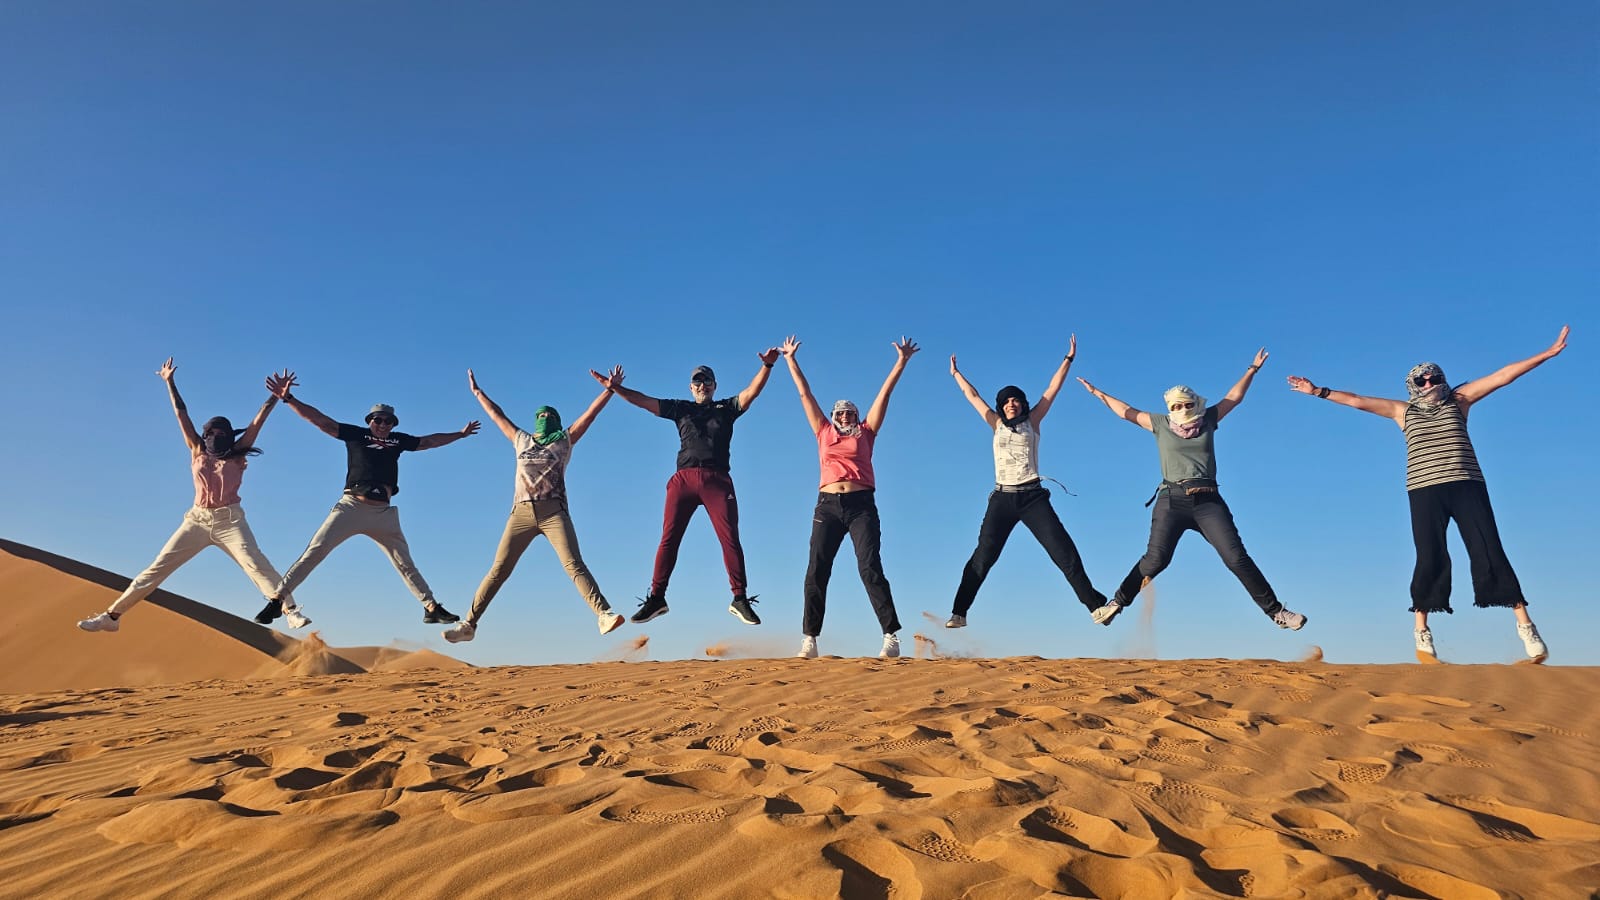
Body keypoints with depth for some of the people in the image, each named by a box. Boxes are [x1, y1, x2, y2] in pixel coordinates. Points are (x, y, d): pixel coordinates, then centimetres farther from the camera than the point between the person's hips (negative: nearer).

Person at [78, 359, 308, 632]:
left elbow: (258, 421, 0)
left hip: (229, 520, -3)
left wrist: (276, 396, -5)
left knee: (256, 564, -19)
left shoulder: (237, 456, 6)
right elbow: (182, 414, 11)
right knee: (157, 568, 4)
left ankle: (290, 610, -27)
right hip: (197, 520, 3)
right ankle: (112, 616, 9)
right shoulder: (198, 452, 11)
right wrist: (170, 382, 12)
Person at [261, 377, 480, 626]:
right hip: (351, 506, -3)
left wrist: (460, 434, 35)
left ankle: (431, 608, 10)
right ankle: (277, 600, -4)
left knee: (405, 563, 7)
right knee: (315, 551, -10)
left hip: (382, 514, 3)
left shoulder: (398, 440, 16)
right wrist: (288, 399, -7)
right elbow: (321, 421, 1)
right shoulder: (356, 434, 7)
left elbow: (430, 441, 29)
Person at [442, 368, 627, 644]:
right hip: (521, 513, 3)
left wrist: (610, 388, 7)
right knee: (498, 571, 0)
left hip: (554, 512, -3)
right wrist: (477, 392, 41)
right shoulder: (521, 440, 24)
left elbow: (590, 413, 12)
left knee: (574, 565, -18)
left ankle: (605, 615, -29)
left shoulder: (564, 441, 17)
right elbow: (497, 415, 34)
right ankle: (468, 624, 3)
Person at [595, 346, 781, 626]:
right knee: (668, 538, -3)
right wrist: (615, 388, 4)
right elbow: (644, 401, 15)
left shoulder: (727, 408, 17)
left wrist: (767, 365, -12)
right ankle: (656, 598, 3)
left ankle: (740, 599, 0)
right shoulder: (680, 408, 20)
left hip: (717, 480, -1)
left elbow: (752, 392, 3)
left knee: (730, 538, -6)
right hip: (684, 478, 1)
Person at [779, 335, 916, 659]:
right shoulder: (824, 433, 17)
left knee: (870, 568, -9)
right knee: (816, 572, -3)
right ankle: (809, 639, 0)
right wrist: (791, 360, 26)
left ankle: (891, 636, -9)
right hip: (828, 506, 2)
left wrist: (901, 361, 14)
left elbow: (884, 394, 14)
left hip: (861, 505, -2)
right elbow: (805, 394, 21)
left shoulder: (865, 433, 14)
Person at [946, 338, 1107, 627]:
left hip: (1033, 497, -1)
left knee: (1064, 551, -5)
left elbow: (1052, 390, 6)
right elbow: (973, 396, 18)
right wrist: (956, 374, 24)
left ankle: (1095, 604, 3)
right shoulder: (997, 425, 11)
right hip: (1002, 498, 1)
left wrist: (1068, 359, 3)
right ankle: (959, 613, 0)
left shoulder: (1032, 422, 9)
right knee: (983, 557, -2)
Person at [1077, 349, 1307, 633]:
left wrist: (1253, 368, 22)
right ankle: (1117, 602, 2)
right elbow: (1127, 412, 18)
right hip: (1172, 500, -1)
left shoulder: (1208, 419, 13)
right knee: (1156, 559, -12)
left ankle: (1275, 611, 3)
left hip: (1208, 500, 1)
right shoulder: (1160, 424, 10)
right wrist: (1098, 393, 21)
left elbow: (1234, 397, 22)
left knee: (1236, 557, -5)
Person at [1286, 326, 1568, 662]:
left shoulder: (1458, 400, 13)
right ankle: (1421, 632, 5)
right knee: (1430, 559, -3)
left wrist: (1547, 354, 6)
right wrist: (1320, 391, 6)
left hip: (1467, 486, 0)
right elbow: (1357, 401, 11)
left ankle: (1524, 624, 0)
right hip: (1425, 491, 0)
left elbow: (1501, 376, 9)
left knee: (1489, 552, -5)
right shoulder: (1404, 411, 14)